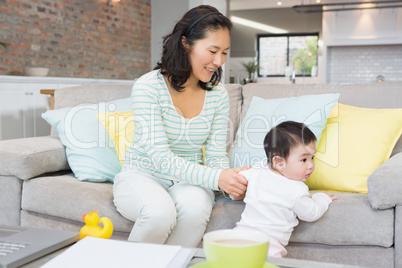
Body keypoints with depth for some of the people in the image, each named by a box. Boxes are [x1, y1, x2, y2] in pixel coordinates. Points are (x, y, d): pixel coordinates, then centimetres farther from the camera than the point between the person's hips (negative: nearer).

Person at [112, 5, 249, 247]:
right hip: (142, 177, -2)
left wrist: (230, 180, -25)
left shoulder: (218, 95, -3)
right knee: (161, 211, -35)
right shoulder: (148, 87, -17)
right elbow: (159, 156, -24)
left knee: (195, 206, -32)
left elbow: (216, 155, -1)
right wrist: (216, 178, -36)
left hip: (187, 181, 3)